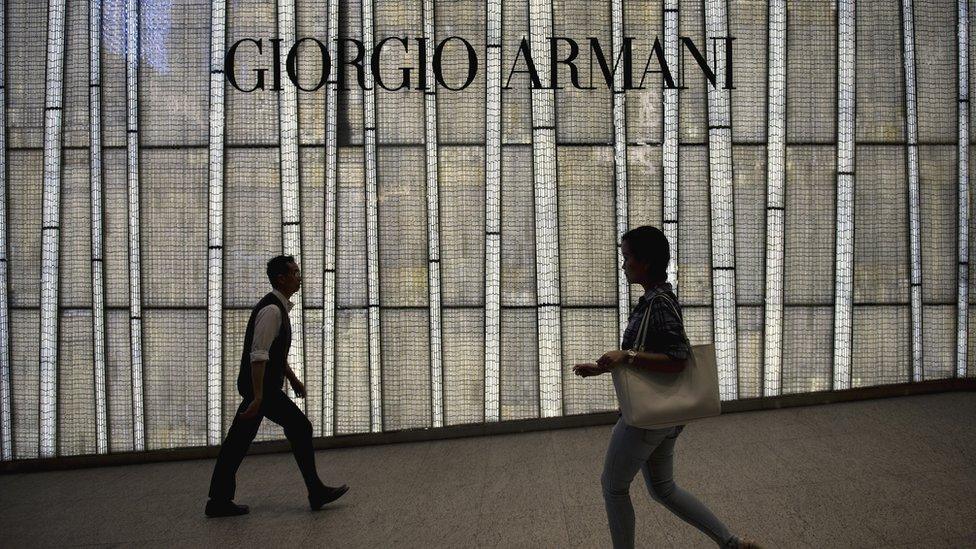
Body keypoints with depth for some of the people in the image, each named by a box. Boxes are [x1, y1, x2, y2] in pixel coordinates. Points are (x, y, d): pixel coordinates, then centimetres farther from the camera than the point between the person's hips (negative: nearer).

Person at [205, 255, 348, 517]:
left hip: (256, 386, 10)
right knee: (300, 427, -2)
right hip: (262, 387, -10)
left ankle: (219, 501, 18)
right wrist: (258, 397, -27)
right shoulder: (271, 310, -19)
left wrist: (293, 378, 25)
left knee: (238, 441, 11)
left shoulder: (278, 307, 13)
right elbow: (259, 356, -25)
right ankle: (316, 493, 8)